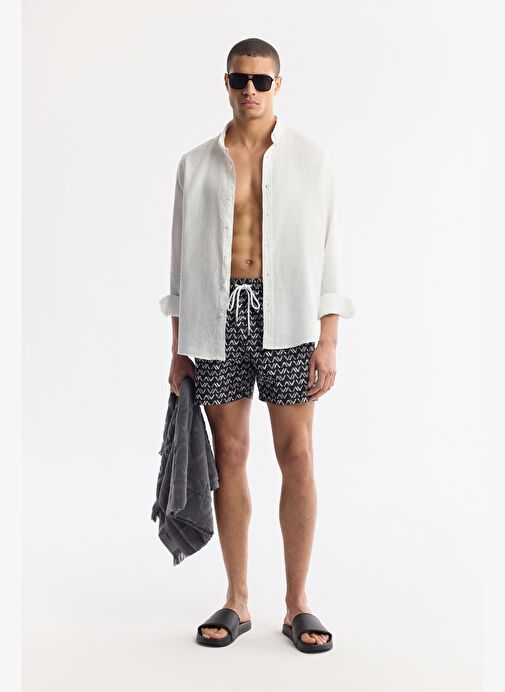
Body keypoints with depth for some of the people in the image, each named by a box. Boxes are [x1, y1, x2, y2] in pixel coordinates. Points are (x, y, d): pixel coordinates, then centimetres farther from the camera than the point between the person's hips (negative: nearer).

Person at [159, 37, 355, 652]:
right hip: (217, 320, 1)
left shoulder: (311, 159, 5)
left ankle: (297, 601, 13)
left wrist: (328, 341, -5)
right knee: (230, 454, 5)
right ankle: (237, 600, 17)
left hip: (287, 318, -1)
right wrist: (178, 346, 6)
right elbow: (183, 257, 10)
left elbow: (327, 253, 2)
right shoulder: (196, 165, 10)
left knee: (296, 456, -1)